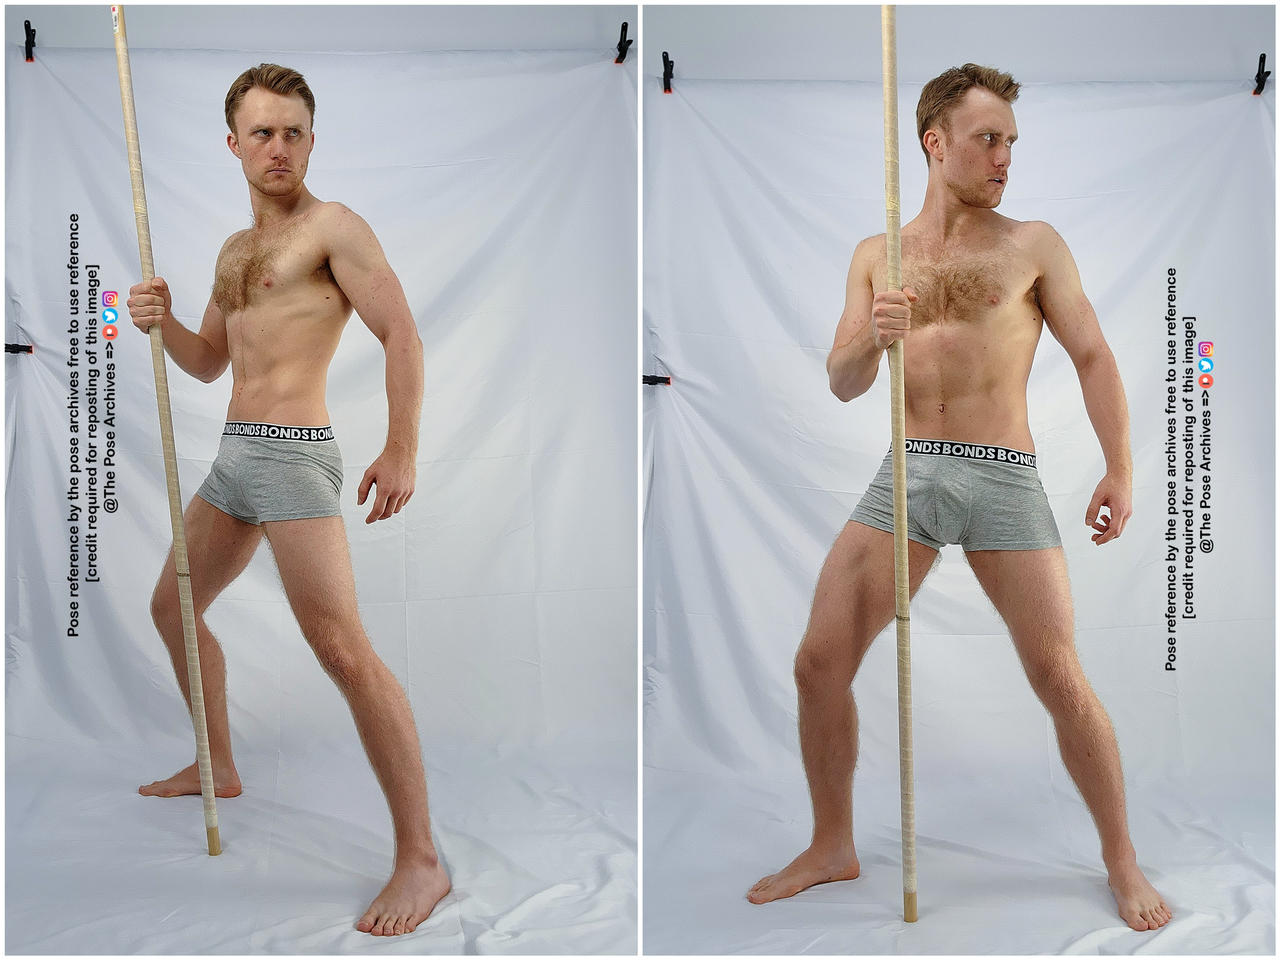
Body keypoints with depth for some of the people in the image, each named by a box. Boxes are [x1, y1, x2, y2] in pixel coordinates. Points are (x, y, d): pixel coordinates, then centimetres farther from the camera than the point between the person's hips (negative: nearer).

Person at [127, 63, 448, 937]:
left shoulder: (333, 226, -4)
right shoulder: (235, 250, 21)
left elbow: (401, 332, -12)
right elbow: (211, 363, 24)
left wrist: (402, 452, -19)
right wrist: (161, 322, 3)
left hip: (293, 455, -9)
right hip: (234, 457, 9)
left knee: (343, 648, -19)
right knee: (172, 610, 21)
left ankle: (422, 860, -15)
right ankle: (218, 769, 40)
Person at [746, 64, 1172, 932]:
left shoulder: (1033, 244, 7)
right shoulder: (876, 256, 13)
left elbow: (1093, 357, 6)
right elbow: (842, 384, 8)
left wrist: (1121, 468, -4)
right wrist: (872, 339, -15)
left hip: (1003, 477, -2)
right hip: (904, 473, 2)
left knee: (1061, 679, -5)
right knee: (819, 665, -3)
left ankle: (1122, 860, 19)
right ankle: (833, 849, 18)